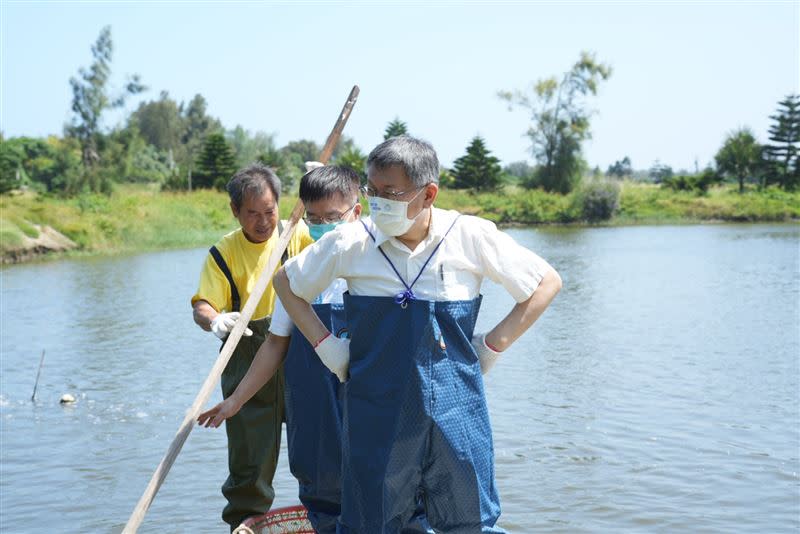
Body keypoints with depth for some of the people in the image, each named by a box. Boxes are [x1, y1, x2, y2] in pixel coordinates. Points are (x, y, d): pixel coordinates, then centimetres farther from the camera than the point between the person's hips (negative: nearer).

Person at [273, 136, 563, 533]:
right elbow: (285, 281, 12)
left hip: (456, 412, 0)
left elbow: (547, 282, 5)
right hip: (375, 415, 0)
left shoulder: (472, 237, -6)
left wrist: (493, 344, 0)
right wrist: (326, 344, 3)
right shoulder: (351, 243, -5)